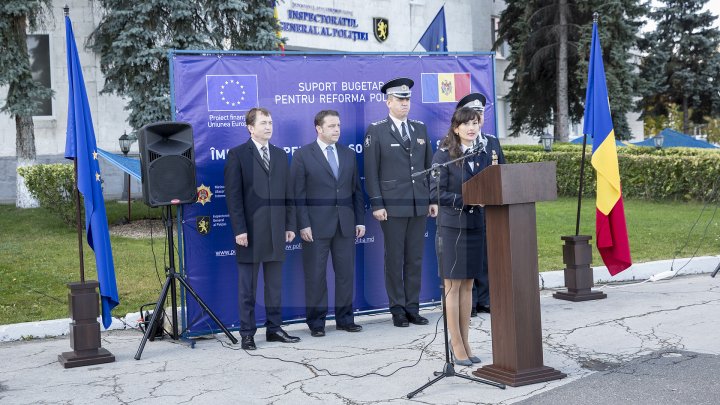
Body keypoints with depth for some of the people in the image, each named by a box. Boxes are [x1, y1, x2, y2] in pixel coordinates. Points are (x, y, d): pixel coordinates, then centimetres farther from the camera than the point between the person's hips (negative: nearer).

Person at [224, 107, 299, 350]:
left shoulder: (280, 155, 14)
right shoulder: (237, 155, -2)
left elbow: (287, 193, 14)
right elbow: (233, 195, -7)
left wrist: (290, 225, 7)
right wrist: (239, 229, -13)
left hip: (276, 230, 5)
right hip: (250, 231, -5)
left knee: (274, 285, 10)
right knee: (248, 287, 2)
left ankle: (274, 329, 18)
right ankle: (247, 334, 9)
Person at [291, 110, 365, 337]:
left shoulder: (349, 155, 13)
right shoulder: (303, 155, -1)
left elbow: (356, 190, 14)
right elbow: (298, 194, -5)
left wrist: (360, 220, 7)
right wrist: (303, 225, -12)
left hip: (345, 225, 4)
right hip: (316, 226, -4)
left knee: (346, 274, 7)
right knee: (315, 276, 2)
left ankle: (345, 319, 18)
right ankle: (316, 323, 12)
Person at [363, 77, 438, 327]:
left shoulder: (420, 129, 13)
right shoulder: (376, 131, 0)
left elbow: (429, 165, 15)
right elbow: (371, 171, -4)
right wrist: (376, 204, -10)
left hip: (419, 204, 4)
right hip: (392, 206, -4)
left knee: (415, 259, 7)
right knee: (394, 259, 2)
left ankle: (412, 308, 15)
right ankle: (398, 310, 10)